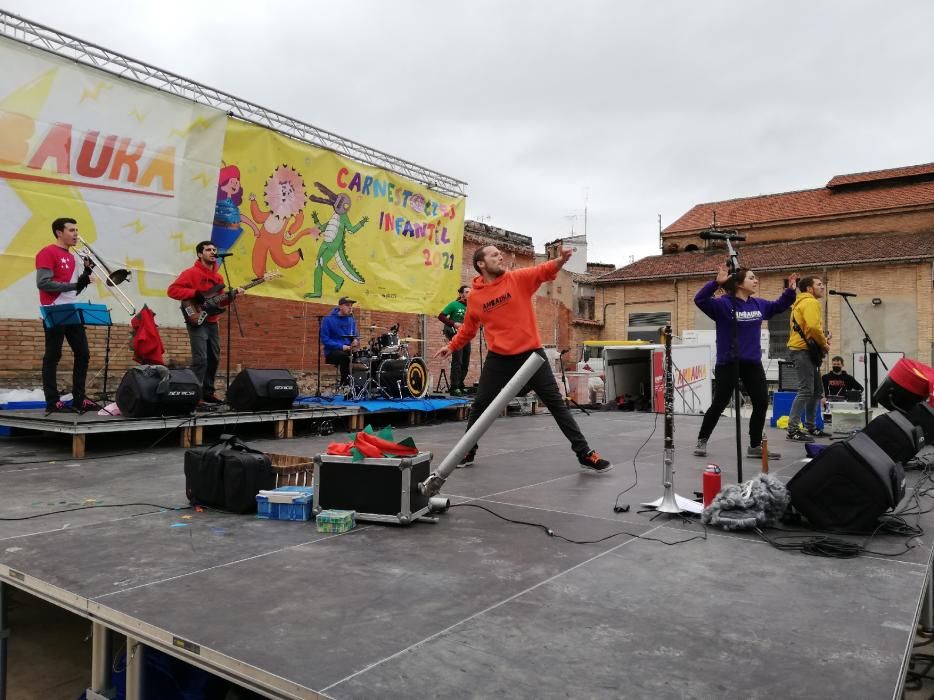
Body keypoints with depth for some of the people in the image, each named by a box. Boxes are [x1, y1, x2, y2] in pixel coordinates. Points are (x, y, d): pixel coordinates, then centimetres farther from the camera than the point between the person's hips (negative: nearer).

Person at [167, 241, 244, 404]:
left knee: (214, 358, 10)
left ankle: (208, 392, 20)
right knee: (200, 359, -15)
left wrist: (233, 294, 2)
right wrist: (195, 294, -20)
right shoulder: (191, 273, -8)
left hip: (212, 322, 8)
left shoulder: (218, 276, 15)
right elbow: (172, 290, -13)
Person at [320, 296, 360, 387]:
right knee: (345, 357, -35)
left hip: (348, 351, 5)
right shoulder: (328, 319, -7)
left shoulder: (351, 320, 11)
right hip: (332, 352, -5)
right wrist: (341, 347, -19)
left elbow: (355, 336, 20)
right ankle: (345, 384, -26)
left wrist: (355, 340, -5)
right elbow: (324, 339, -11)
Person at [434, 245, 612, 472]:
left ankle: (584, 454, 8)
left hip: (531, 353, -1)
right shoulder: (474, 297, 2)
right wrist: (452, 345, 13)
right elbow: (468, 328, 17)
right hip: (499, 358, 1)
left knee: (556, 403, 1)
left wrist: (559, 261, -37)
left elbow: (543, 271, -18)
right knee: (480, 405, 8)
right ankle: (468, 451, 29)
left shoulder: (519, 279, -2)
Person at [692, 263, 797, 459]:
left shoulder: (759, 304, 7)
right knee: (719, 404, 1)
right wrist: (716, 282, -36)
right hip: (728, 364, -6)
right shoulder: (723, 304, -13)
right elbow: (700, 300, -27)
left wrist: (790, 291, 13)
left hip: (753, 364, 6)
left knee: (761, 404, 6)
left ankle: (755, 446, 20)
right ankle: (702, 441, 19)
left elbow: (778, 306, 26)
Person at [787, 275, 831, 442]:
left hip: (805, 351, 11)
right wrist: (824, 344, -10)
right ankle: (793, 430, -14)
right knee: (806, 391, -14)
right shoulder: (810, 302, -10)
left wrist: (822, 339, 12)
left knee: (816, 390, 15)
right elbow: (813, 327, -25)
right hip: (804, 351, -11)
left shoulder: (803, 302, 23)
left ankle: (810, 427, 21)